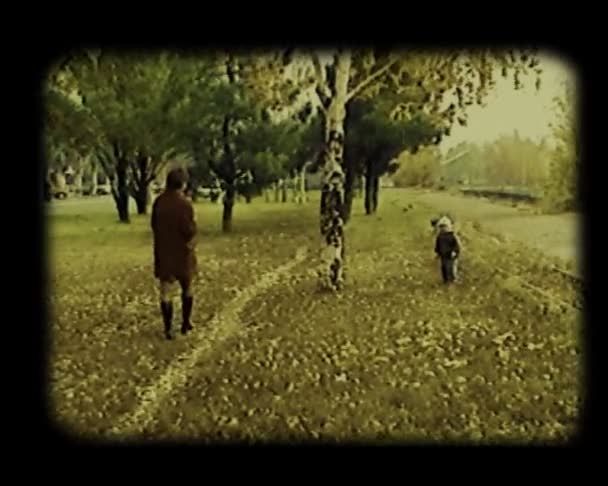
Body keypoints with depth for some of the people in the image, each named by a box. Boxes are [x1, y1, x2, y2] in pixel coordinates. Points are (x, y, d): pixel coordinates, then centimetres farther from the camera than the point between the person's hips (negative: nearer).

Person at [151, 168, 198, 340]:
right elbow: (189, 230, -20)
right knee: (187, 289, 18)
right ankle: (185, 323, 26)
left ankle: (168, 329, 2)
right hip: (182, 253, -3)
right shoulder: (184, 204, -19)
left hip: (163, 252, 3)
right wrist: (193, 222, -1)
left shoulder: (158, 202, -3)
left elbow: (154, 225, 6)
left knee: (165, 291, 4)